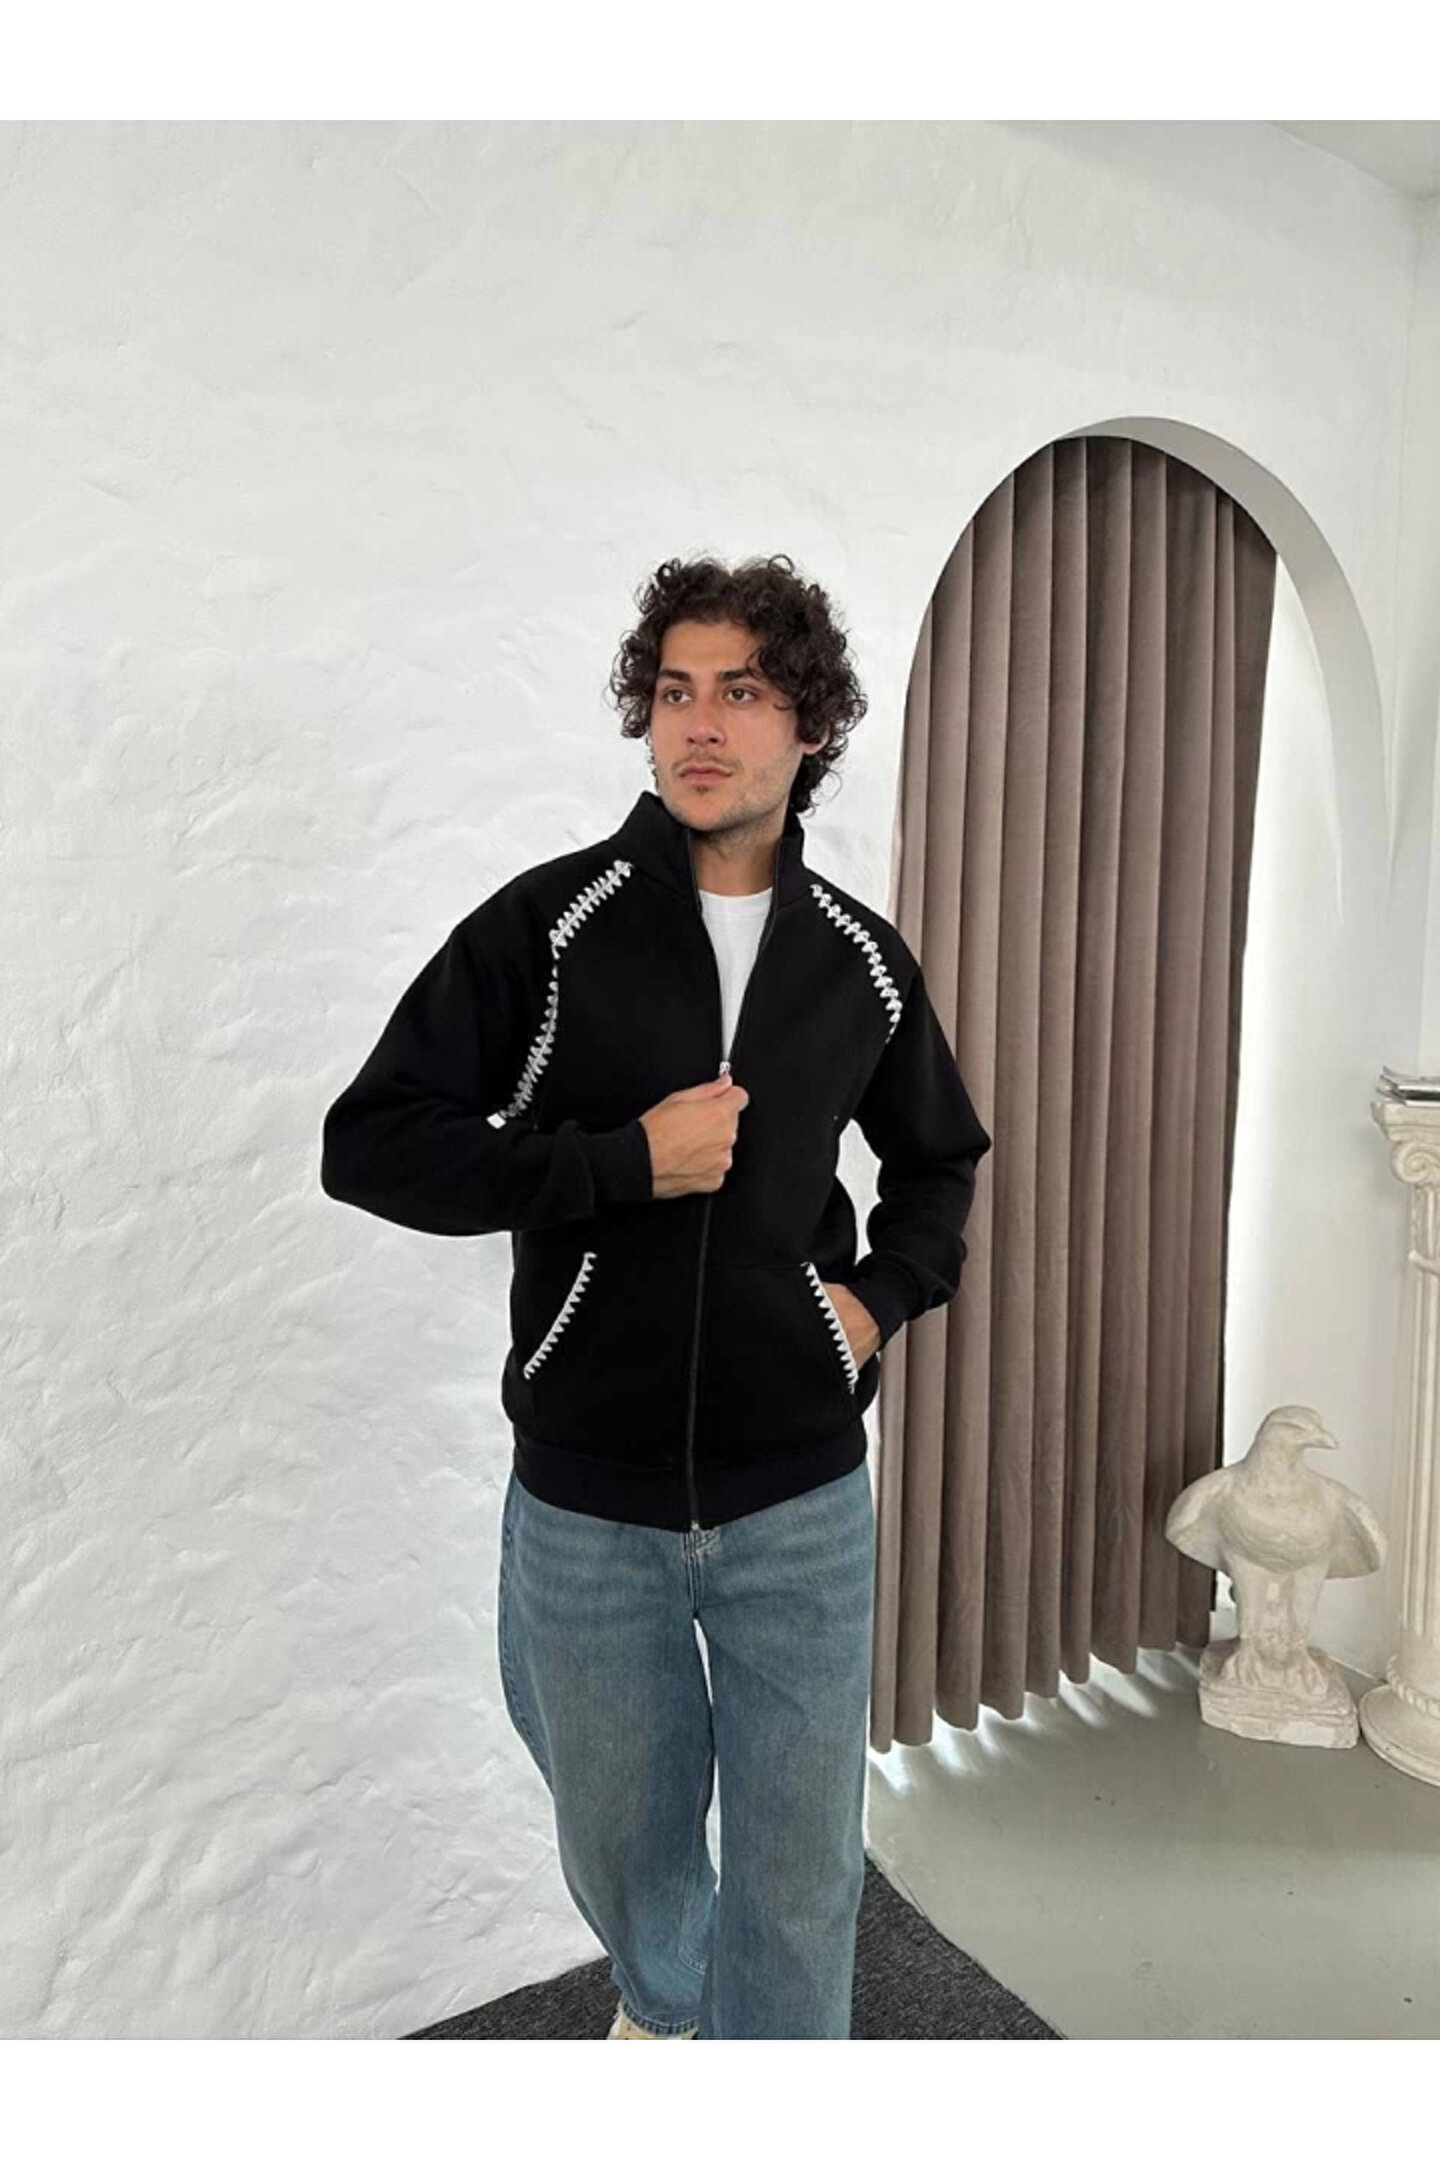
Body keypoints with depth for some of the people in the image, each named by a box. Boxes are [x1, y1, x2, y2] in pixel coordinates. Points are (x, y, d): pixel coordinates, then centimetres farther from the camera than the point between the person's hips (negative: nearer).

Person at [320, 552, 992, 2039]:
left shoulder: (861, 959, 2)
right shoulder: (549, 923, -7)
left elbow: (941, 1159, 18)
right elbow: (370, 1144, -11)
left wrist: (882, 1295, 1)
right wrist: (623, 1160, -18)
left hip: (803, 1496, 1)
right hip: (585, 1498, 0)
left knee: (800, 1870, 10)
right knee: (621, 1840, 22)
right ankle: (665, 2005, 56)